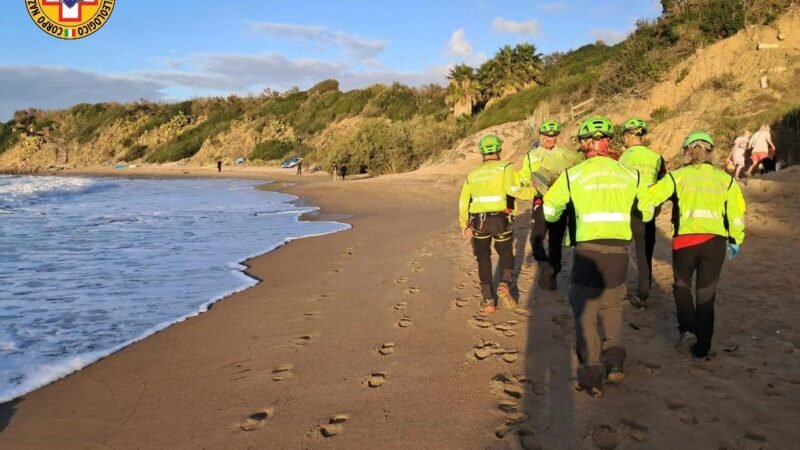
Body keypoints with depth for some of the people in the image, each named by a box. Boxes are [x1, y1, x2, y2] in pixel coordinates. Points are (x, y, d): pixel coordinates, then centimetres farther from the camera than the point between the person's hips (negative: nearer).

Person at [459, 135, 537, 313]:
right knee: (506, 254, 18)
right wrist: (533, 191, -3)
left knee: (483, 260, 14)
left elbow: (463, 202, 13)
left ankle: (488, 300, 11)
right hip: (500, 220, -2)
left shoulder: (473, 174, 15)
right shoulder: (505, 168, 2)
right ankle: (505, 284, -8)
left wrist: (465, 226, 20)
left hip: (478, 222, 2)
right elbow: (513, 189, -17)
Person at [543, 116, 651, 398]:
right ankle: (615, 360, 14)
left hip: (588, 251, -3)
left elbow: (549, 211, 5)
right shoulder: (630, 174, 4)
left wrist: (556, 217, 28)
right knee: (612, 305, 23)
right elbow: (646, 214, 14)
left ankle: (592, 375, 4)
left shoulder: (573, 175, -4)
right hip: (619, 251, 3)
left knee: (585, 311, 8)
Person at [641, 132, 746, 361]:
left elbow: (650, 197, -5)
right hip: (715, 241, 2)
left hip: (685, 239, -2)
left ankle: (688, 329, -2)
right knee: (706, 294, 12)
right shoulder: (725, 178, 9)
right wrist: (736, 241, 17)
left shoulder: (678, 176, 3)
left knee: (682, 286, 18)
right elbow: (737, 211, 7)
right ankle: (702, 347, 17)